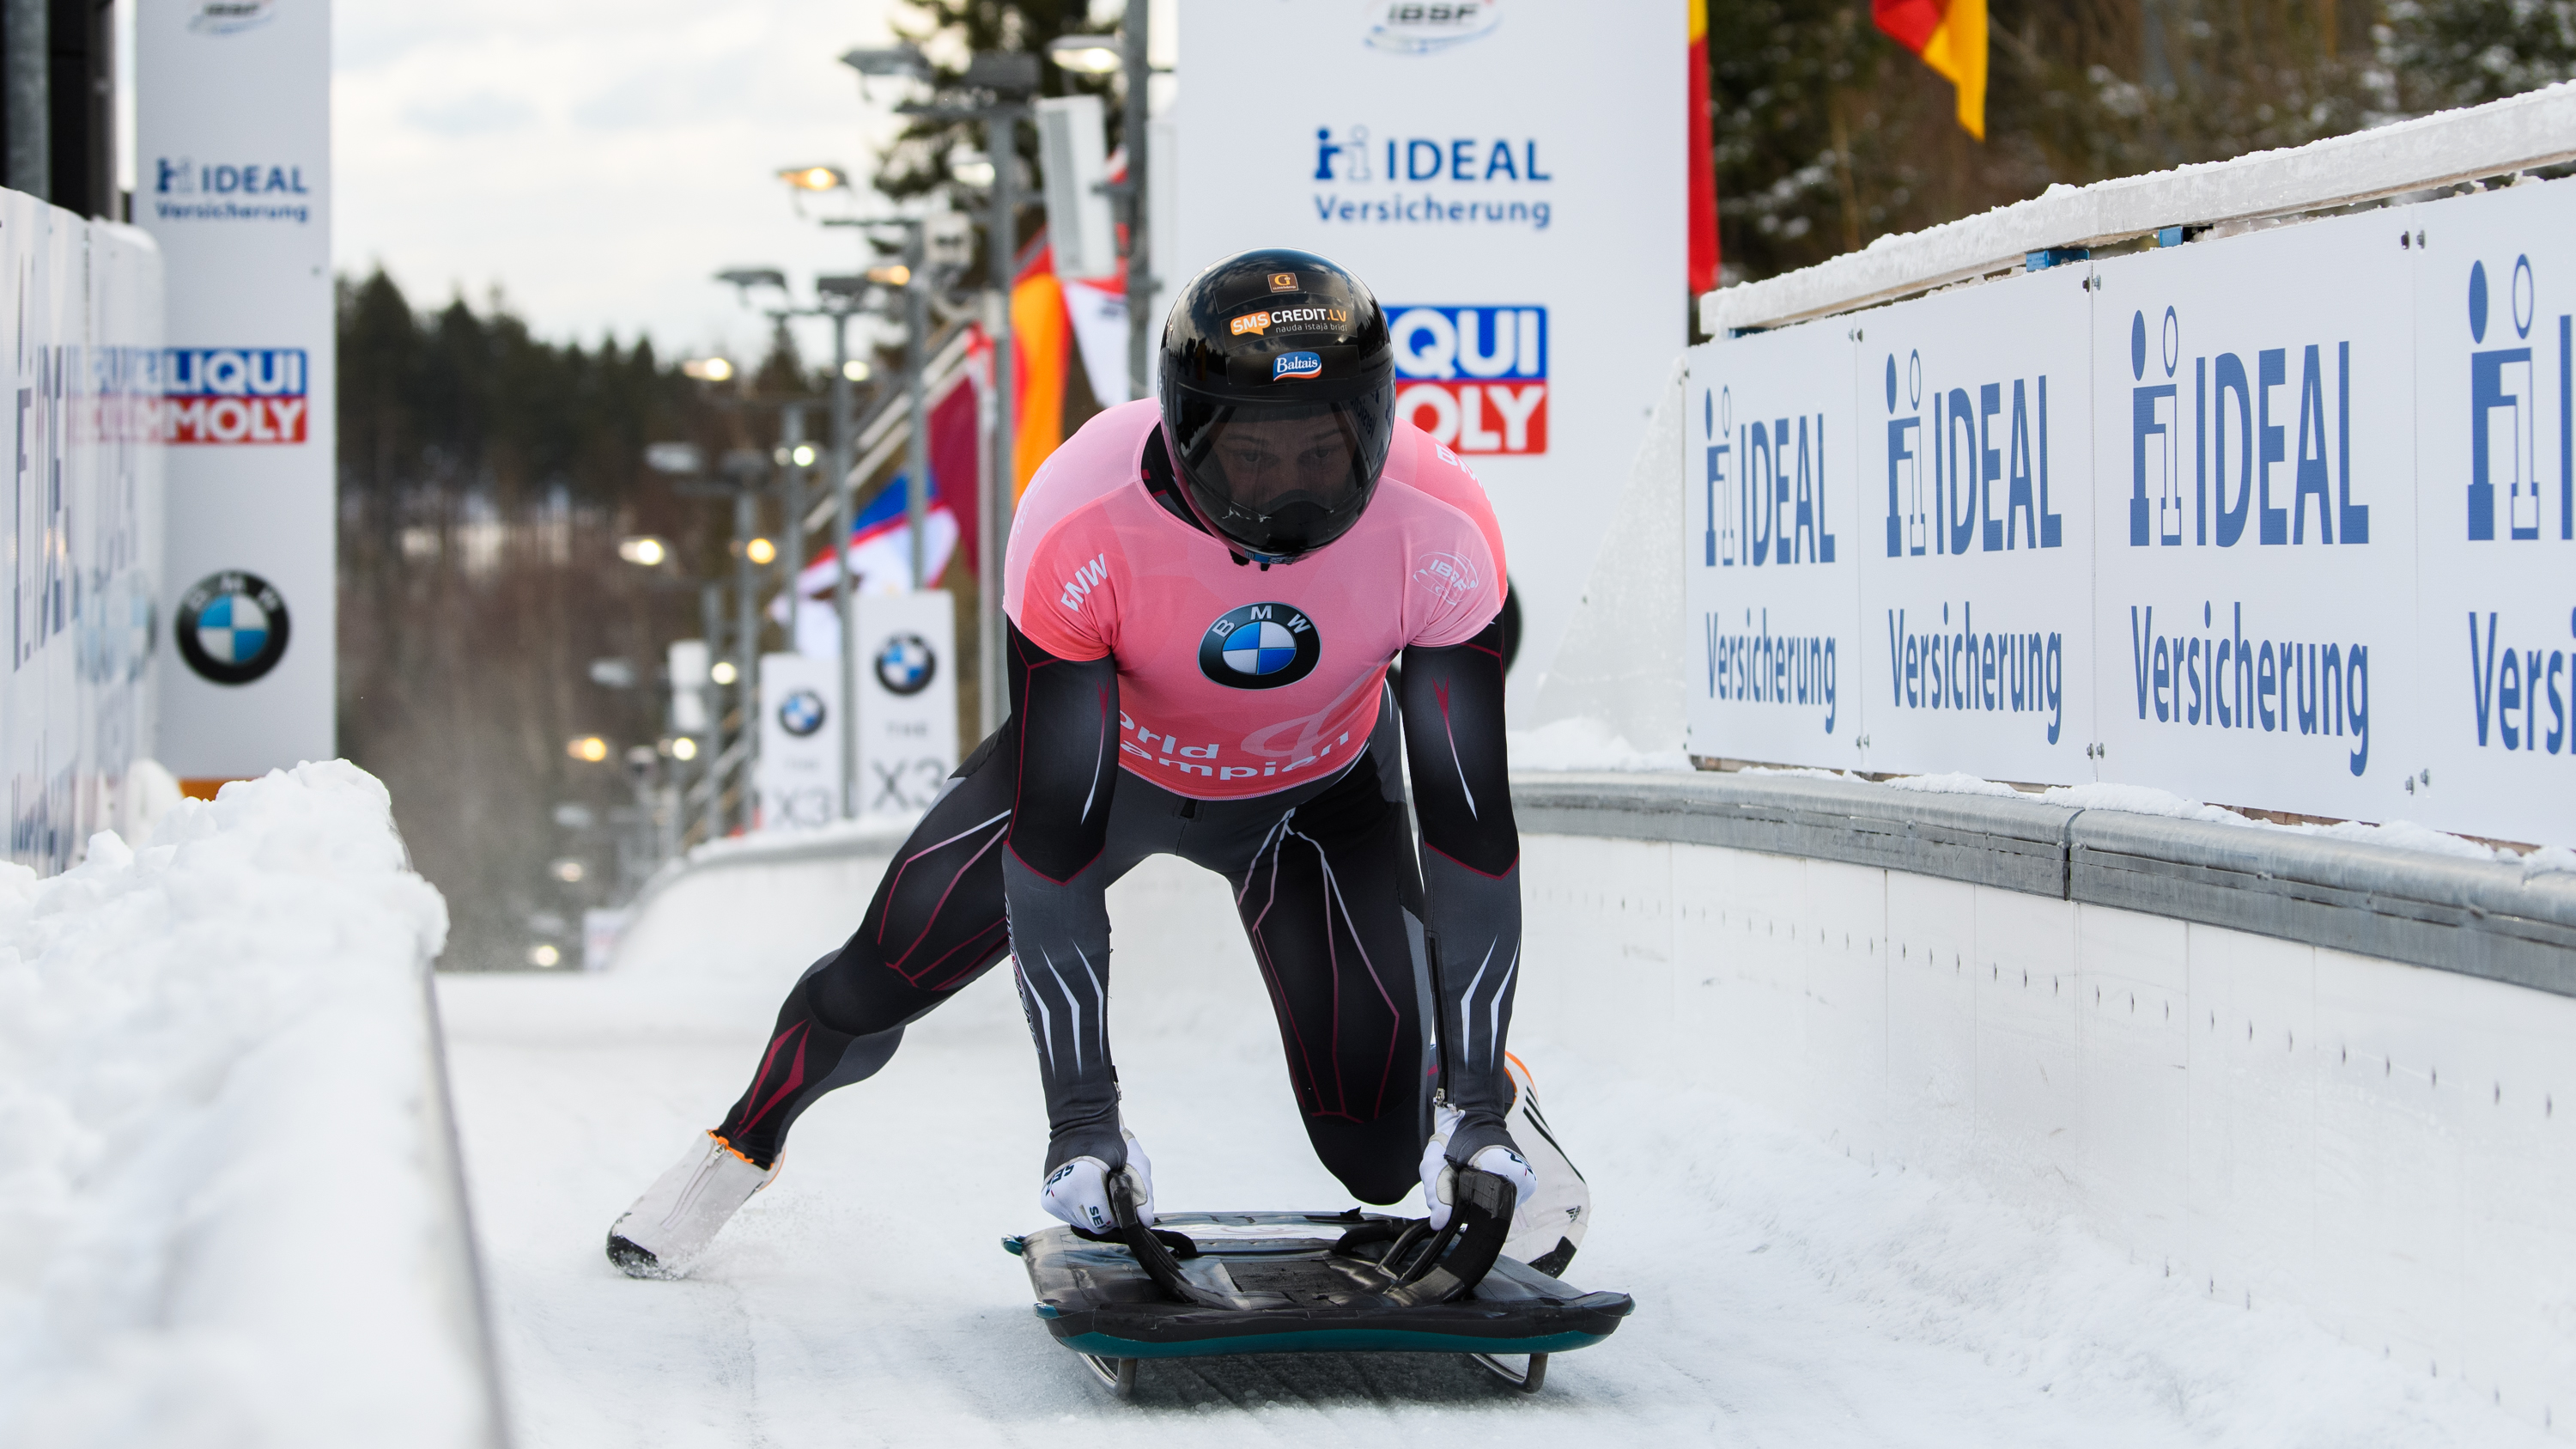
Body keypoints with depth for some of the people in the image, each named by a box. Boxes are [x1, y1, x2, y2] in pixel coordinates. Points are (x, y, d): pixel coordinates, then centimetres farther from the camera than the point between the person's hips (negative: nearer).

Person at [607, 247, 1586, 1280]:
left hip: (1315, 789, 0)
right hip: (1103, 753, 0)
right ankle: (747, 1139, 29)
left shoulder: (1439, 531, -36)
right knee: (881, 979, -5)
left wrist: (1477, 1096, -29)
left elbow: (1472, 824, -27)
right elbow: (1053, 829, -36)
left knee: (1386, 1155, -7)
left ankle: (1486, 1093, 30)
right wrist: (1080, 1115, -38)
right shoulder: (1082, 526, -39)